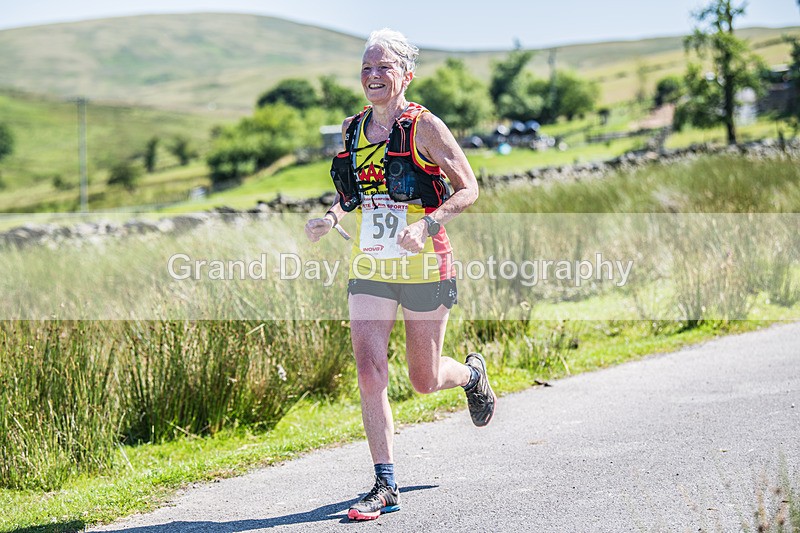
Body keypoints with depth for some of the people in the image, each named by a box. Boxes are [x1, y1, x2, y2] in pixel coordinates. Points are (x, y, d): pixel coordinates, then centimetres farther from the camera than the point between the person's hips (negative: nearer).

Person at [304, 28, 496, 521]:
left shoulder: (424, 127, -8)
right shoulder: (353, 130, 8)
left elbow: (468, 189, -7)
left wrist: (426, 225, -22)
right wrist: (331, 218, 0)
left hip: (424, 266, -4)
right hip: (370, 269, 4)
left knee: (424, 379, 9)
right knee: (370, 374, -10)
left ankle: (473, 374, 45)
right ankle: (386, 486, -4)